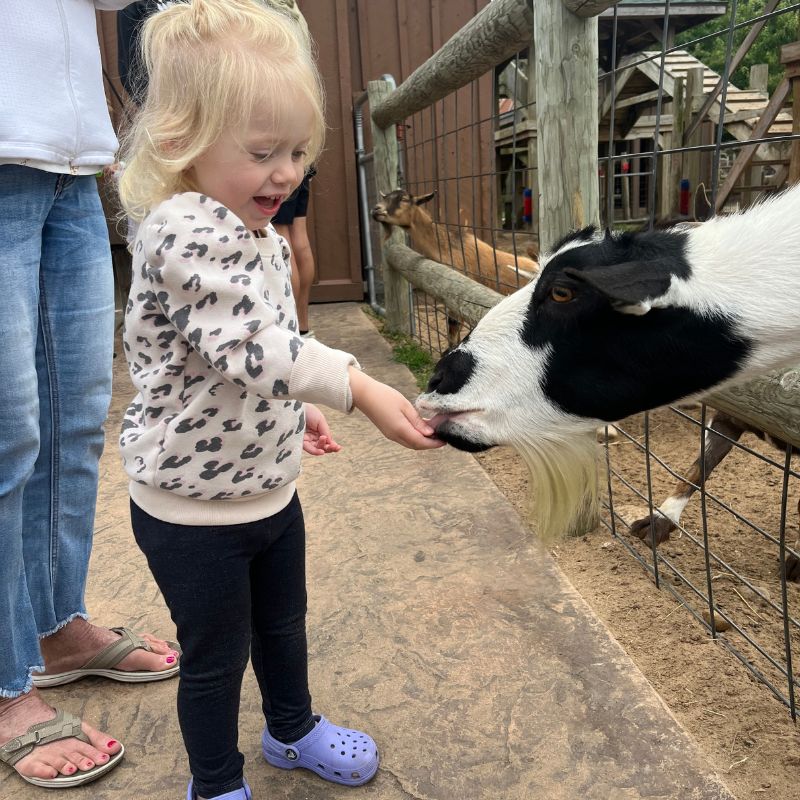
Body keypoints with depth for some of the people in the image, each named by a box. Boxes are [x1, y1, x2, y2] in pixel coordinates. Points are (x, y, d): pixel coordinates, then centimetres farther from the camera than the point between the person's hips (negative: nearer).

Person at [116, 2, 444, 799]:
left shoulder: (254, 232, 4)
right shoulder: (186, 232, -27)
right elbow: (250, 346, -39)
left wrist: (294, 409, 18)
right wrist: (358, 389, -45)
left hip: (269, 489, 9)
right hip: (192, 509, -8)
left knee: (284, 626, 26)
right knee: (216, 654, 13)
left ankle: (293, 729, 52)